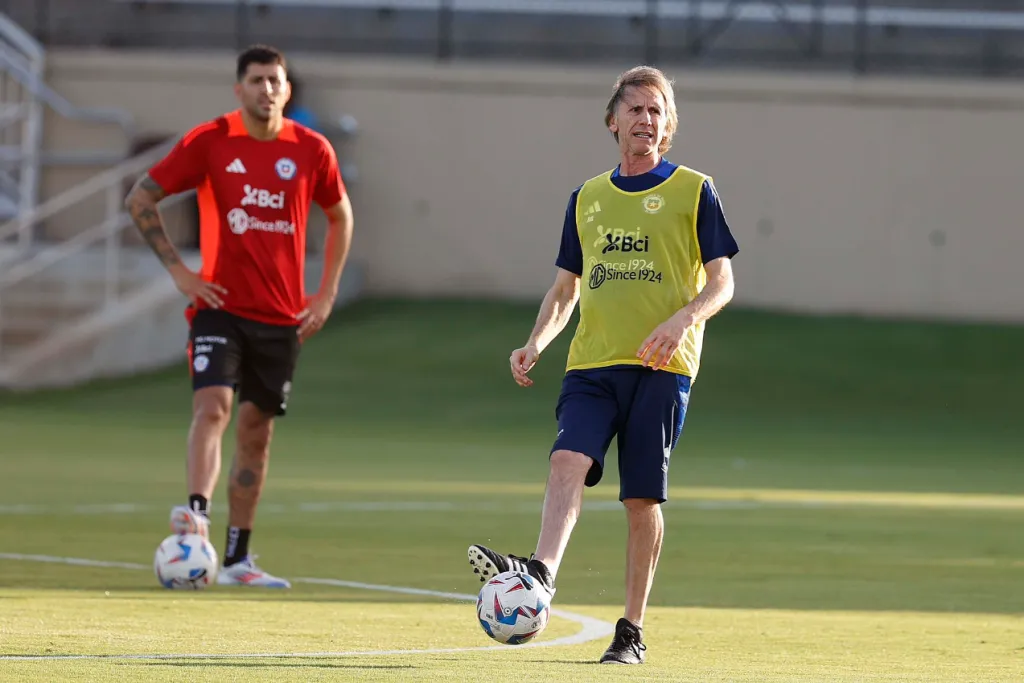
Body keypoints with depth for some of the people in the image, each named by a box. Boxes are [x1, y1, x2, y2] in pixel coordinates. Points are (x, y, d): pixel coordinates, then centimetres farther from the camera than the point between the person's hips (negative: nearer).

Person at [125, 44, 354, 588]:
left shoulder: (311, 150, 1)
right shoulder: (208, 142, -5)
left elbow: (340, 217, 17)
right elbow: (140, 200, 1)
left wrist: (326, 294, 9)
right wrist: (177, 270, -7)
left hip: (282, 317, 3)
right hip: (220, 306, -3)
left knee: (257, 432, 8)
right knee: (213, 406, -24)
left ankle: (237, 559, 15)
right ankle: (197, 511, -38)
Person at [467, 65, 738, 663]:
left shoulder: (693, 191, 5)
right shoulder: (588, 199, 17)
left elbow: (722, 283, 1)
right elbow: (566, 288, 23)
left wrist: (681, 320, -18)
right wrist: (538, 342, 6)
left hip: (662, 366, -3)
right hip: (591, 363, 3)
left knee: (643, 497, -2)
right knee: (569, 458, -22)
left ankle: (632, 632, 6)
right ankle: (541, 572, -42)